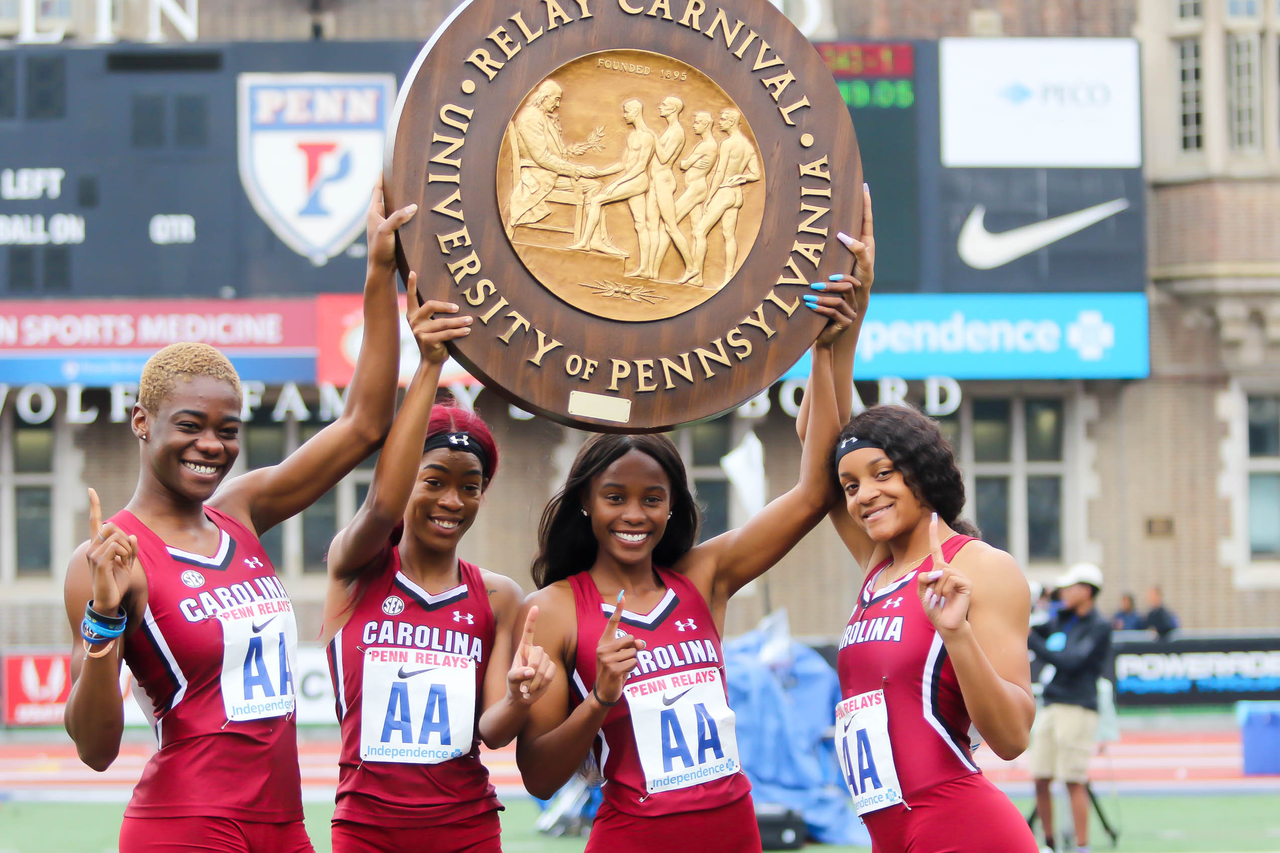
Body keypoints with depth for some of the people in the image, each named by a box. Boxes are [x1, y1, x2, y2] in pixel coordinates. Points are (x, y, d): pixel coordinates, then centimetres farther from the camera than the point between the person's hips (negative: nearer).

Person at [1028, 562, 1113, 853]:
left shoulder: (1099, 627, -7)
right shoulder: (1062, 619, 16)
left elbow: (1071, 661, -16)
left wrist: (1032, 641, -15)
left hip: (1077, 708, -7)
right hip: (1050, 706, 7)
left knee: (1074, 782, -9)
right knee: (1040, 780, 6)